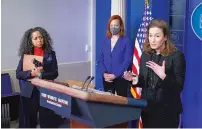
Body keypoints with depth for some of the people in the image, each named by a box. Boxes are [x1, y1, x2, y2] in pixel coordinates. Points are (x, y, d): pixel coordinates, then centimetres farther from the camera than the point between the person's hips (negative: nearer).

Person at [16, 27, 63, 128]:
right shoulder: (25, 55, 3)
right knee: (28, 121, 10)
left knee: (47, 122, 4)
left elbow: (55, 73, -4)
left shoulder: (50, 54, 1)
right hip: (29, 92, 1)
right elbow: (18, 74, -1)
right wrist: (32, 73, -18)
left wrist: (40, 74, -19)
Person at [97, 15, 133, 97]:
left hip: (120, 78, -4)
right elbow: (100, 59, 8)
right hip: (106, 78, 4)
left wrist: (115, 75, -16)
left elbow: (127, 61, -11)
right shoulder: (105, 41, 10)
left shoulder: (126, 41, -3)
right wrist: (104, 73, -8)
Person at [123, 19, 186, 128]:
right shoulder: (145, 55, 6)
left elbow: (179, 87, -13)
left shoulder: (176, 56, -10)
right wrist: (134, 79, -8)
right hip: (147, 107, 5)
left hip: (167, 110, -5)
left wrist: (163, 76, -28)